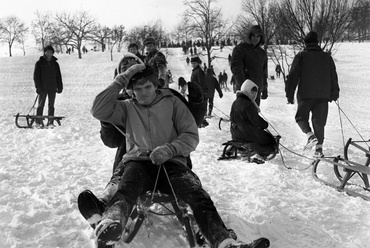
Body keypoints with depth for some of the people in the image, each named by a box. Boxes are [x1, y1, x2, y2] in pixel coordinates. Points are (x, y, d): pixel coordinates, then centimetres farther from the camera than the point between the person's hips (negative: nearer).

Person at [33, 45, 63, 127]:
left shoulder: (55, 64, 10)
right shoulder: (39, 63, 0)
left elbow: (58, 77, 13)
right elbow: (36, 76, -3)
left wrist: (60, 87, 7)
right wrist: (38, 87, -11)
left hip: (52, 89, 3)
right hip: (42, 89, -3)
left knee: (51, 106, 5)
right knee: (41, 105, 4)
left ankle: (50, 122, 8)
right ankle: (38, 122, 12)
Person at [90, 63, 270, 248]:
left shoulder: (172, 102, 14)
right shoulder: (127, 108, 18)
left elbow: (191, 136, 8)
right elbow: (99, 111, 2)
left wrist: (169, 149, -12)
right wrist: (122, 80, 0)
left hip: (171, 163, 0)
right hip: (139, 162, 0)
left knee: (198, 195, -30)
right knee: (126, 191, -36)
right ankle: (110, 225, -68)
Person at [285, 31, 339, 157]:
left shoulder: (301, 56, 1)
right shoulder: (327, 57, 12)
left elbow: (293, 76, -3)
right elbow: (333, 77, 16)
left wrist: (290, 94, 0)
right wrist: (334, 93, 23)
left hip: (306, 95, -3)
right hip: (323, 95, 3)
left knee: (301, 117, 9)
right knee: (319, 121, 9)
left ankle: (310, 135, -17)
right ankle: (319, 146, 4)